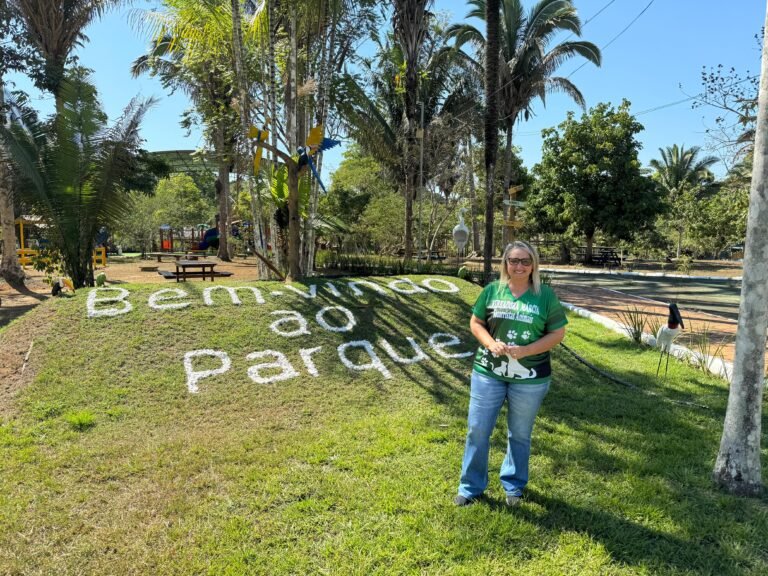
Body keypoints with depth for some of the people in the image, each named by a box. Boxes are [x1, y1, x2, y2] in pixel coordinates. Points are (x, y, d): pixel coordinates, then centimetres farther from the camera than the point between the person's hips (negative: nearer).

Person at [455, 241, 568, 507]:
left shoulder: (545, 295, -5)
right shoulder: (492, 290, -1)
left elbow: (557, 333, -3)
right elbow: (475, 322, 5)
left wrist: (526, 350, -17)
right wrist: (491, 343, -15)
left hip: (530, 379, -1)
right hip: (488, 374, 1)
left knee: (520, 435, 15)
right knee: (477, 431, 7)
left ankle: (513, 485, 36)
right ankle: (471, 487, 24)